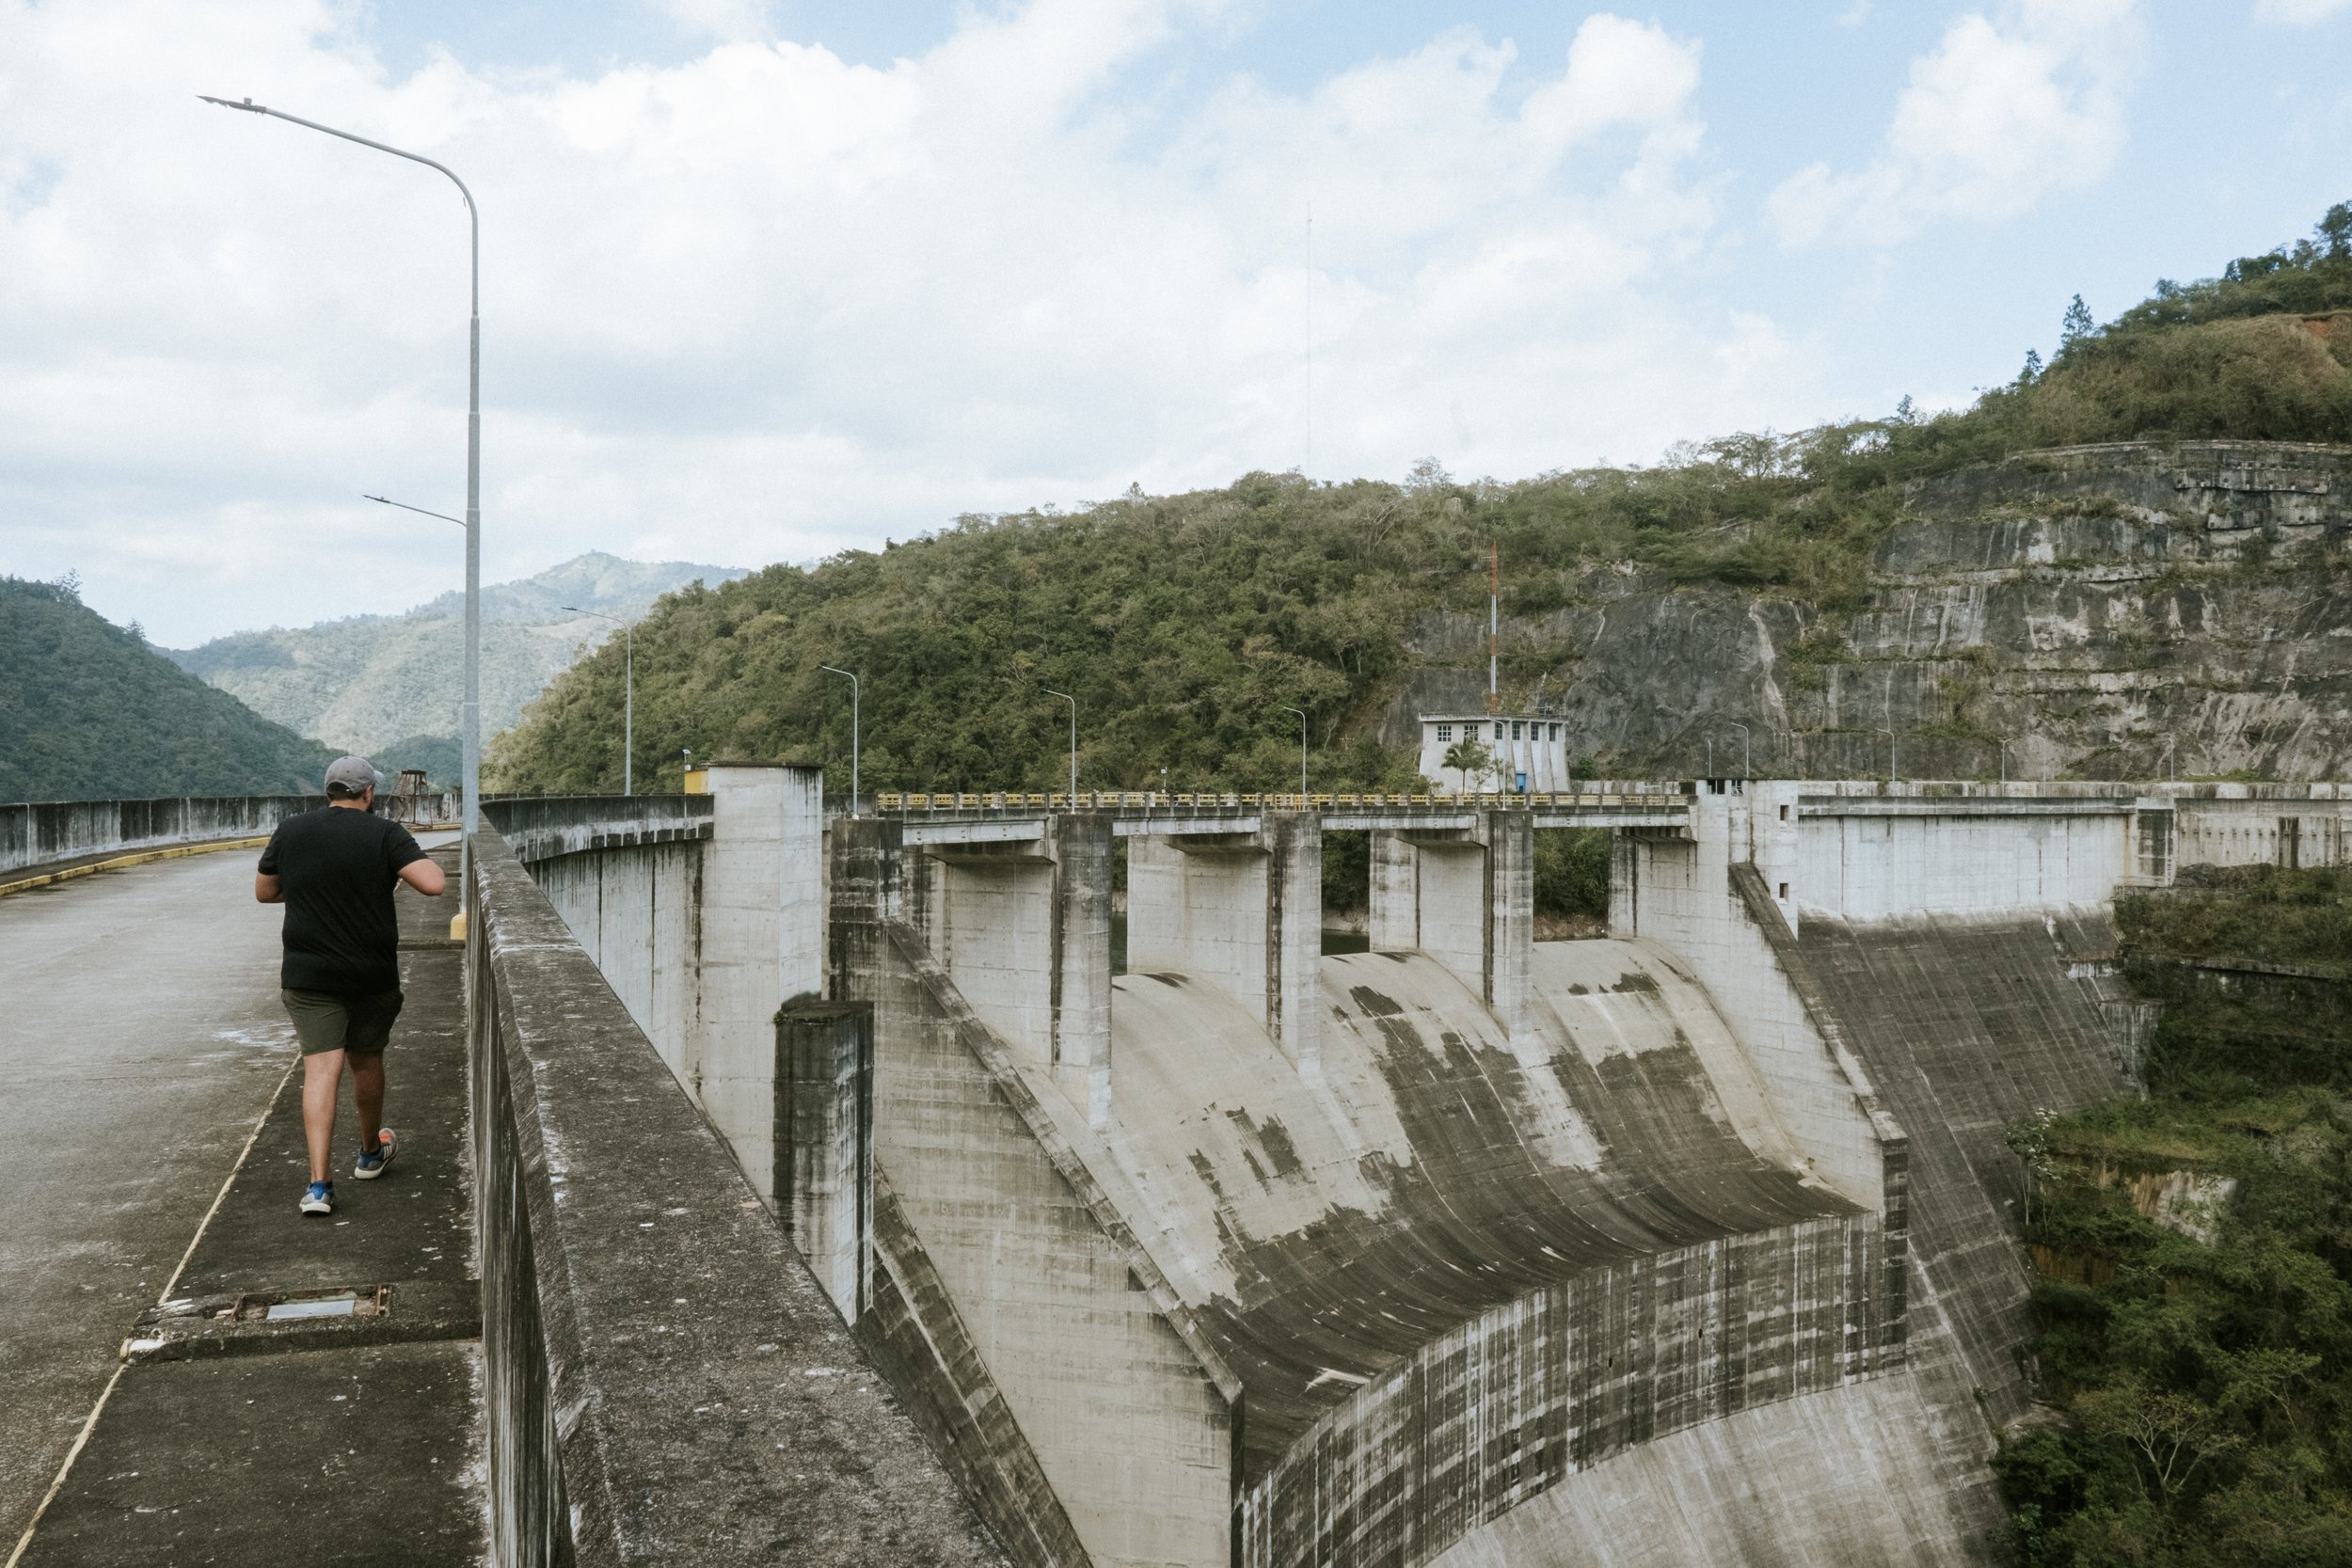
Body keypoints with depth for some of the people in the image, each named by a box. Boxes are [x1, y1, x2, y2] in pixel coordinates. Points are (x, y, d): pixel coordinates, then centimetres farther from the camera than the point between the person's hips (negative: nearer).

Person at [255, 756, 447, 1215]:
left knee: (321, 1069, -4)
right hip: (373, 972, -1)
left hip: (308, 974, 1)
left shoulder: (291, 831, 0)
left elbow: (263, 892, 12)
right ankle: (371, 1152, 37)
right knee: (366, 1061, 17)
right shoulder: (384, 834, -9)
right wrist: (404, 864, 2)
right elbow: (435, 885, -20)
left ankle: (319, 1183, -14)